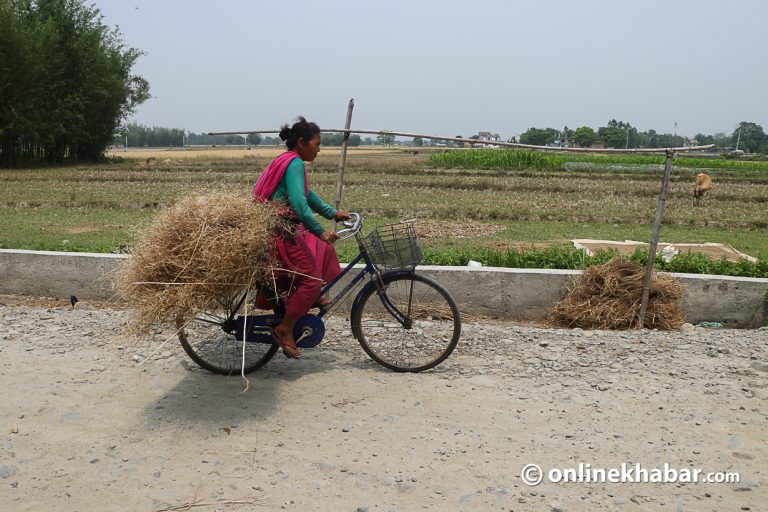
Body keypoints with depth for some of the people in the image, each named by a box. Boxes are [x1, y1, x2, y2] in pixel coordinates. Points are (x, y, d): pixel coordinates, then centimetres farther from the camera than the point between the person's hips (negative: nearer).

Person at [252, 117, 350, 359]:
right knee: (312, 278, -7)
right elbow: (299, 203, -29)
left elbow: (307, 194, 24)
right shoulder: (294, 163, -17)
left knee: (325, 250, 21)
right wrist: (320, 231, -26)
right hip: (282, 232, -10)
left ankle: (312, 299, 26)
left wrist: (333, 213, 22)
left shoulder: (288, 161, 15)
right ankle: (284, 329, -1)